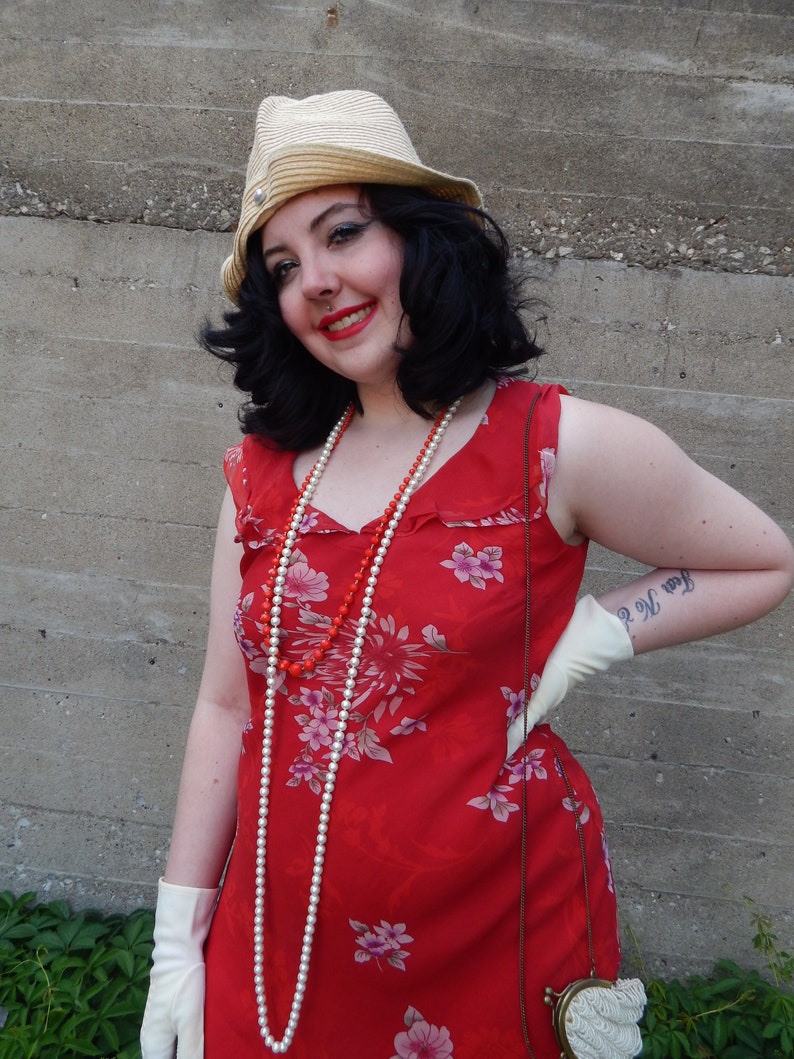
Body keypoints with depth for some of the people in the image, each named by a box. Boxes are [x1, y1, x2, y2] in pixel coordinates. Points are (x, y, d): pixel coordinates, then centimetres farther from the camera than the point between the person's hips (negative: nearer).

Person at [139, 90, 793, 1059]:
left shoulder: (561, 446, -12)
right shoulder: (263, 473, -2)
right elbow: (228, 707, 2)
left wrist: (592, 636, -13)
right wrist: (178, 940, 5)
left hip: (492, 954, -2)